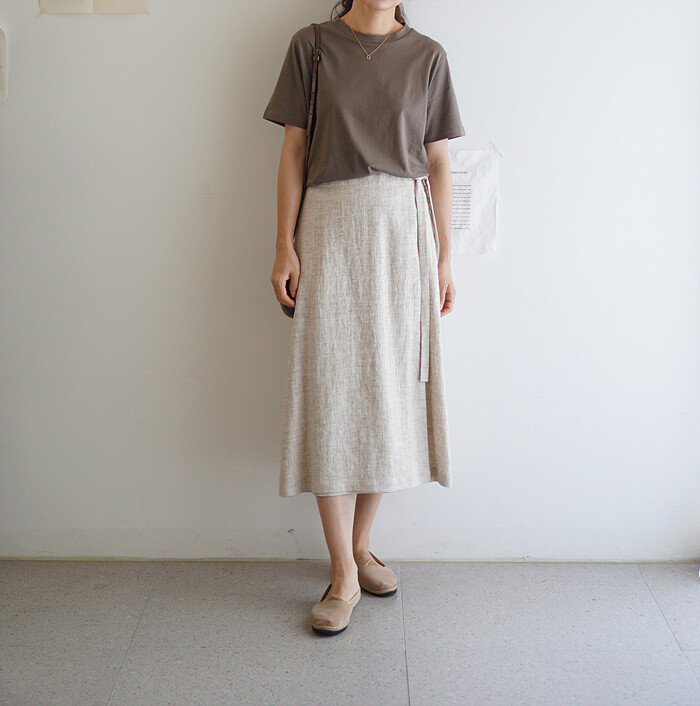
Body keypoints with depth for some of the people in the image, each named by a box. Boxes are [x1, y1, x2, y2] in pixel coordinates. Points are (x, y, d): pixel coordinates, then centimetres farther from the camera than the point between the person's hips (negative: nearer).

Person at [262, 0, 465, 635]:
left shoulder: (427, 55, 10)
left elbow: (439, 162, 8)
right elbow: (294, 150, 4)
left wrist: (444, 257, 5)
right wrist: (285, 246, -3)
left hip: (403, 231, 2)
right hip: (330, 229, -1)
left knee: (388, 390, 5)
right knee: (331, 397, -4)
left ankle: (361, 546, 22)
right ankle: (344, 573, 5)